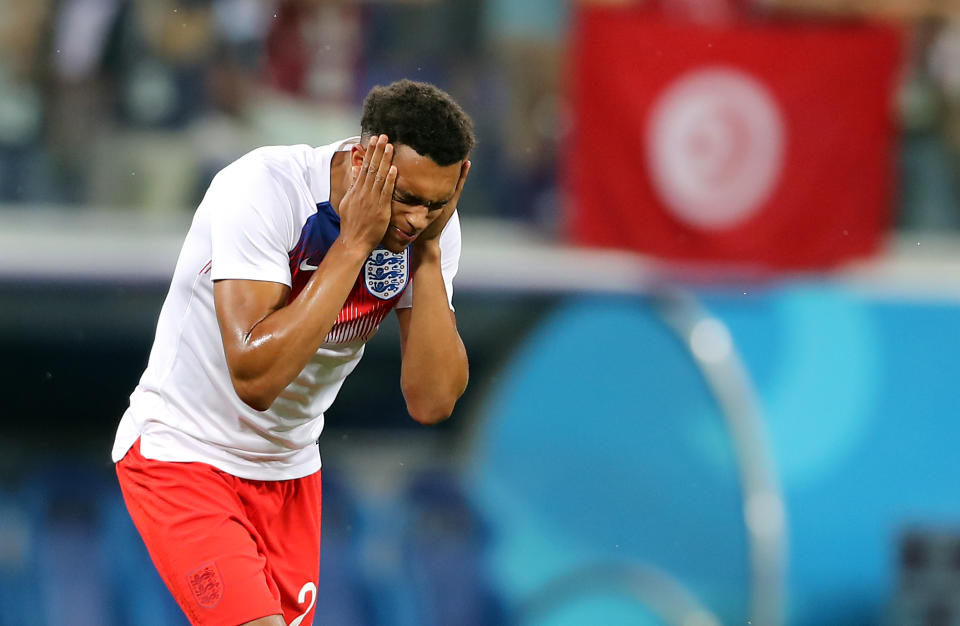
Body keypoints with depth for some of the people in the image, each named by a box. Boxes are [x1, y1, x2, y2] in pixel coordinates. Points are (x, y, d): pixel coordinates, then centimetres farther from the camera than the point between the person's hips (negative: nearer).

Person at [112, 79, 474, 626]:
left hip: (289, 470, 6)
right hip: (181, 452, -6)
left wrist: (428, 253, -23)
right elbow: (254, 378, -35)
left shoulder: (431, 224, -10)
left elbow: (431, 403, -16)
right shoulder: (262, 189, -26)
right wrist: (354, 241, -33)